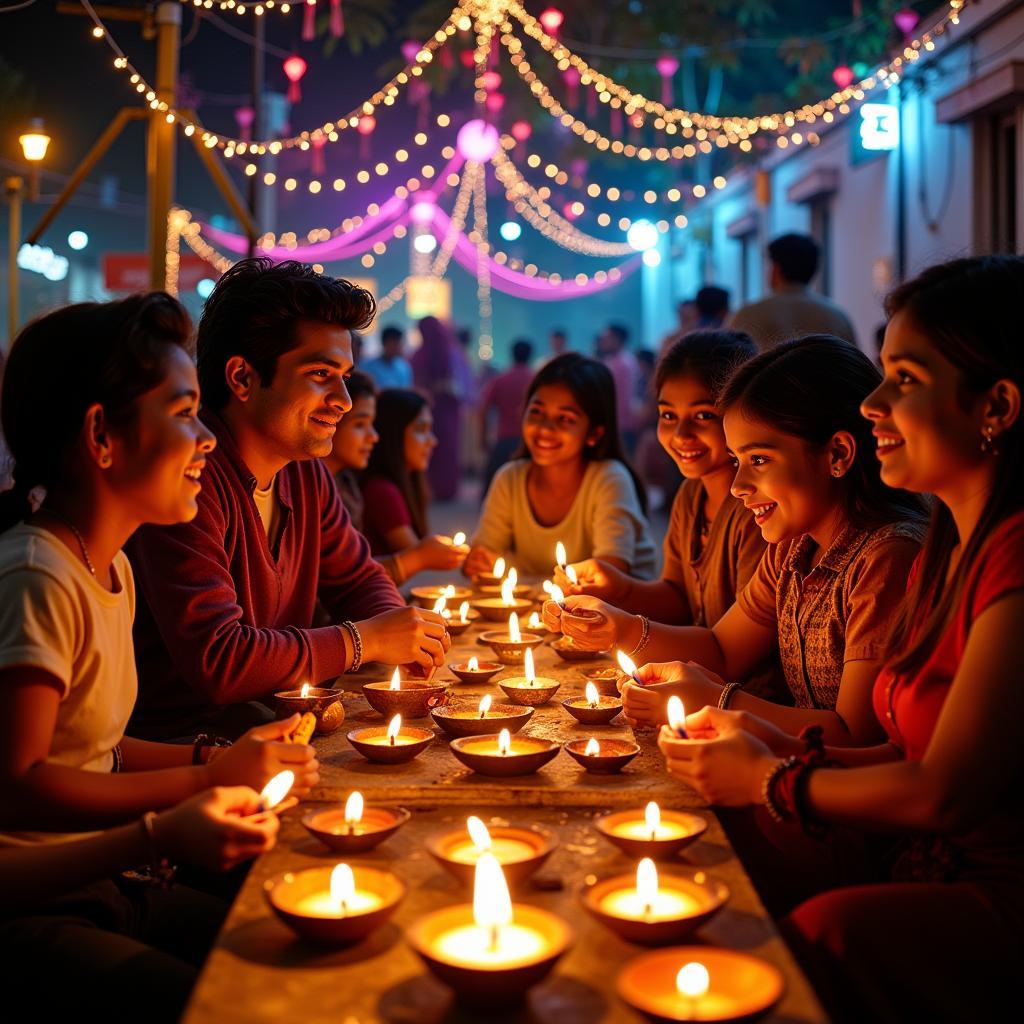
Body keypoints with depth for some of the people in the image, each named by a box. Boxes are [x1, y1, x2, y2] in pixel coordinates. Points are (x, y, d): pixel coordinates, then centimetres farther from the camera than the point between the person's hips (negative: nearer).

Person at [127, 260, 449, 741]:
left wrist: (405, 636, -5)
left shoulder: (306, 472, 6)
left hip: (268, 722, 8)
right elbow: (215, 660, -28)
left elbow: (358, 579, 19)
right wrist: (365, 640, -17)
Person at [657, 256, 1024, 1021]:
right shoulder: (947, 548, 12)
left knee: (821, 932, -28)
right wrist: (786, 749, 1)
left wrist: (769, 780, -6)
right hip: (934, 871, 8)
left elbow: (946, 792, -19)